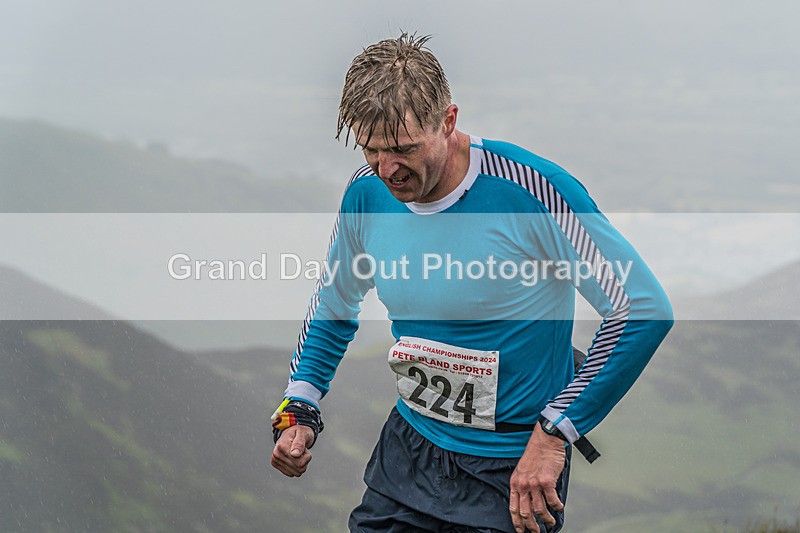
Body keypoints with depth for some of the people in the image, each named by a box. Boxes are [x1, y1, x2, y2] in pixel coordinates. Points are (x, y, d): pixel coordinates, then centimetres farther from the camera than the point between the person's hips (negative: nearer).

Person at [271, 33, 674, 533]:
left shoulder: (530, 190, -22)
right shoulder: (367, 193, -4)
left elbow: (647, 308, -21)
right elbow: (334, 304, 16)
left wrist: (554, 433, -22)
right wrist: (300, 407, 2)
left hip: (513, 470, -5)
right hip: (409, 445, 5)